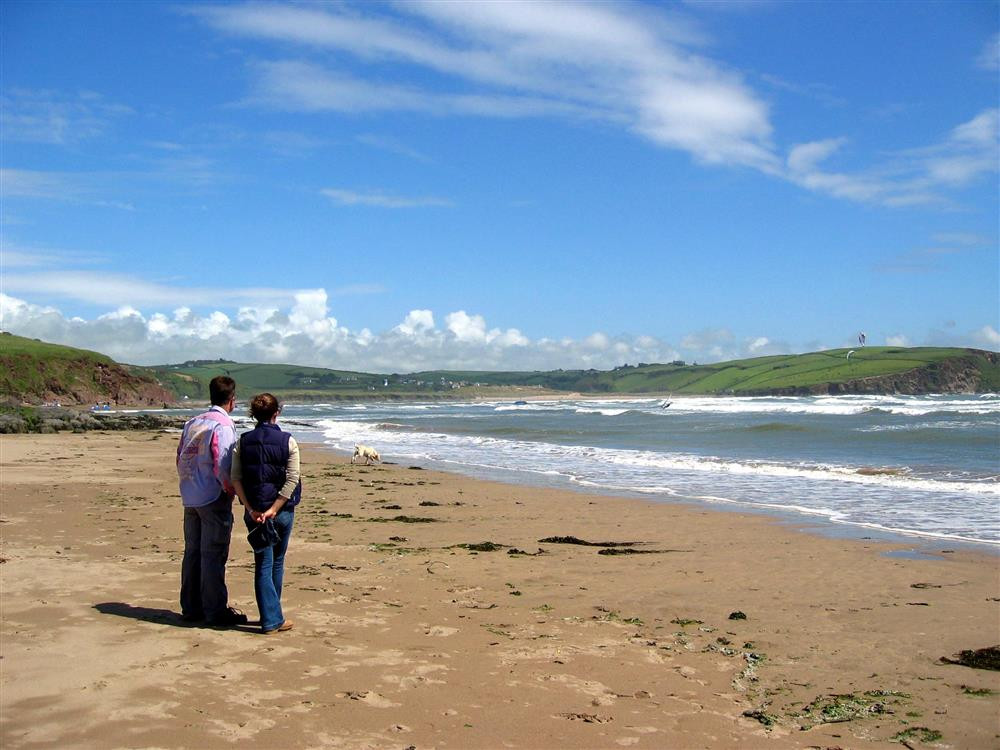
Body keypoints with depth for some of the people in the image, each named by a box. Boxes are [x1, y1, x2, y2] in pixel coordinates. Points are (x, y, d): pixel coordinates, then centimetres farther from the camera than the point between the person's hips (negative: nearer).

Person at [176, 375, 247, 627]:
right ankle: (215, 611, 5)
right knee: (213, 555, -1)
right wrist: (231, 491, -5)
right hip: (213, 499, -8)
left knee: (192, 552, 14)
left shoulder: (192, 423, 9)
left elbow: (180, 459, 12)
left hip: (190, 497, 8)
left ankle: (191, 608, 22)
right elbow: (222, 466, -20)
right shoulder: (223, 426, -15)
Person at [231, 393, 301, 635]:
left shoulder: (243, 442, 0)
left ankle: (270, 620, 6)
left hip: (254, 511, 1)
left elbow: (236, 480, -6)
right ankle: (274, 617, 24)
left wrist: (251, 510, -8)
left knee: (263, 565, 7)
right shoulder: (287, 441, -6)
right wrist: (274, 509, -12)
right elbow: (292, 480, -12)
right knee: (277, 563, 15)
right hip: (282, 510, -1)